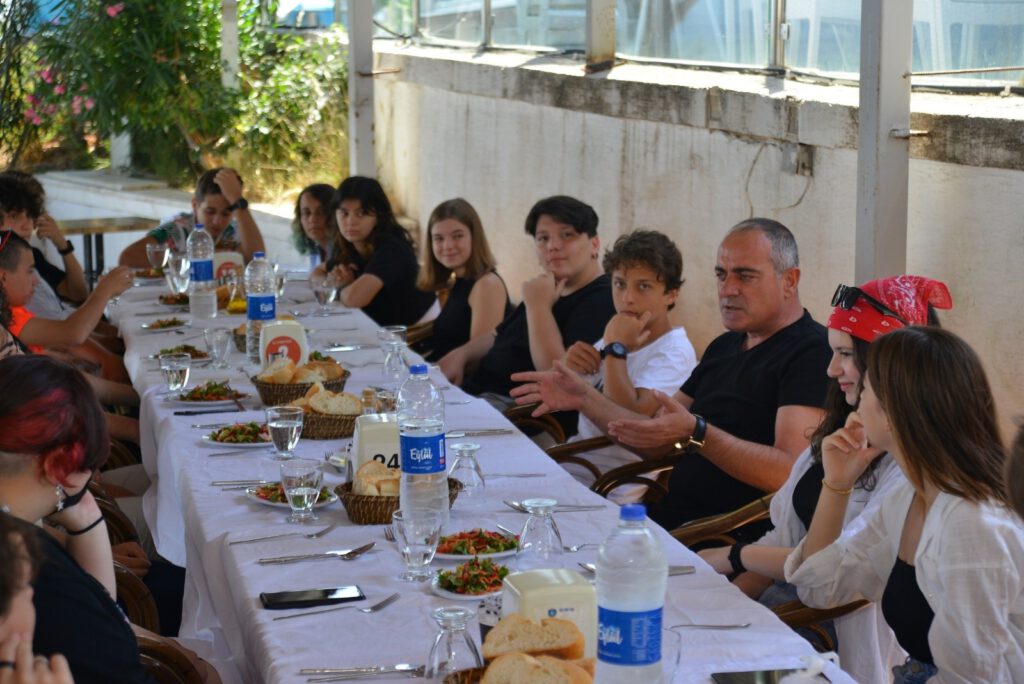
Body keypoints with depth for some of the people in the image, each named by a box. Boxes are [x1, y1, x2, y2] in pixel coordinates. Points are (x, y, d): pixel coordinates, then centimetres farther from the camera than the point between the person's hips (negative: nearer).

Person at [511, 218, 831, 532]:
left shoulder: (811, 351, -8)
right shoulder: (725, 346, 21)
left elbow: (789, 473, -21)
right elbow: (656, 442, 24)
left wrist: (696, 433, -28)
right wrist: (584, 398, 12)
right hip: (668, 518, 9)